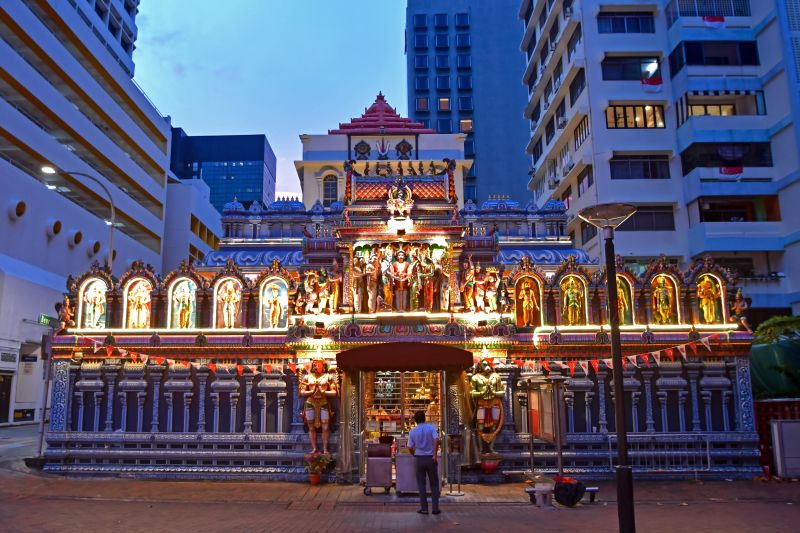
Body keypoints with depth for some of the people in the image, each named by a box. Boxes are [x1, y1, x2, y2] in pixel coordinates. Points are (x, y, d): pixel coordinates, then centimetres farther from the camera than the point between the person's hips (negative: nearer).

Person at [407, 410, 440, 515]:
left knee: (421, 484, 9)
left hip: (419, 459, 1)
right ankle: (435, 508, 7)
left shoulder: (412, 431, 1)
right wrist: (435, 455, -15)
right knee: (434, 484, 10)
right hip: (431, 458, -1)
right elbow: (436, 440, -18)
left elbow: (410, 448, 2)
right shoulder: (431, 427, -4)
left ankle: (424, 508, 8)